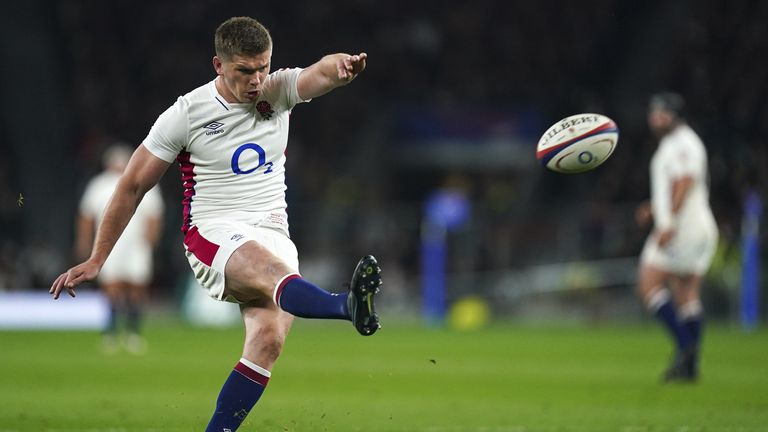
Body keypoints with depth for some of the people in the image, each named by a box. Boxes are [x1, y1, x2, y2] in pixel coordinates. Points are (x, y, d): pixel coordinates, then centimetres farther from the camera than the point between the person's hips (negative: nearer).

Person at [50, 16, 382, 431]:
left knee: (269, 338, -21)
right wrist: (95, 260, 5)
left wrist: (340, 66, -44)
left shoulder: (278, 91, 5)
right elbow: (132, 187, 3)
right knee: (273, 271, -37)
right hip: (213, 236, -5)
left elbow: (319, 74, -17)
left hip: (273, 235, 5)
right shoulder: (186, 114, -3)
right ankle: (350, 306, -68)